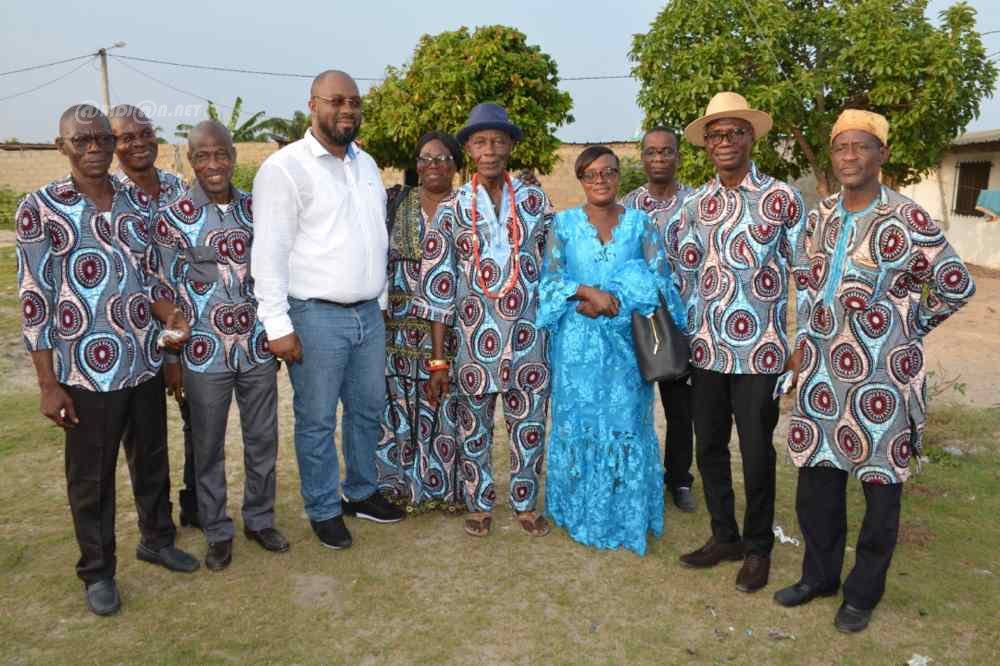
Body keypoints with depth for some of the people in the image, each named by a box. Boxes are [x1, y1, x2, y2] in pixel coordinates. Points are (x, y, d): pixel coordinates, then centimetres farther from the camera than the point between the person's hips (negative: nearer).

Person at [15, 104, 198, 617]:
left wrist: (168, 313, -6)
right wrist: (48, 384, -10)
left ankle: (157, 539, 42)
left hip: (146, 363, 4)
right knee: (91, 478, 11)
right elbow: (34, 299, -8)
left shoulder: (137, 203, 4)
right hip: (87, 372, -4)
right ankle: (98, 571, 30)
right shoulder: (40, 208, -8)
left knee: (152, 461, 19)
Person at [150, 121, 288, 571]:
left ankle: (259, 520, 34)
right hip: (205, 356, -3)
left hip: (258, 350, 3)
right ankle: (218, 532, 30)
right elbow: (166, 294, -4)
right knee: (209, 449, 11)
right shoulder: (172, 219, -8)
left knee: (263, 440, 14)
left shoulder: (254, 209, 3)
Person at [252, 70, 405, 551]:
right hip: (316, 317, -6)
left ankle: (362, 492, 35)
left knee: (368, 410, 17)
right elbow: (269, 253, -12)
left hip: (368, 313, 7)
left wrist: (381, 300, 14)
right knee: (317, 421, 6)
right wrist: (278, 325, -15)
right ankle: (324, 510, 24)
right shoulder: (285, 167, -9)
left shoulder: (366, 164, 12)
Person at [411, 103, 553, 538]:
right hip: (474, 338, 0)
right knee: (473, 430, 11)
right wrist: (438, 360, -4)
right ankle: (479, 504, 31)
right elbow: (437, 286, -3)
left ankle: (526, 503, 30)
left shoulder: (535, 201, 2)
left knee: (529, 427, 10)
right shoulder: (452, 210, -2)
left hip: (528, 337, 1)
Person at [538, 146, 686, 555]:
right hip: (578, 342, 0)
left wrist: (612, 301, -17)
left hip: (625, 341, 0)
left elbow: (659, 279, -5)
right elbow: (550, 279, -2)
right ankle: (581, 514, 21)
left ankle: (627, 518, 18)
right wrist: (588, 291, -19)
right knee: (578, 423, 6)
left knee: (626, 425, 4)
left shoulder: (641, 224, 4)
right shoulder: (564, 224, 4)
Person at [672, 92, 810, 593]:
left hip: (761, 351, -4)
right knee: (709, 447, 13)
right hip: (707, 350, 4)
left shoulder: (781, 196, -4)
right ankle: (724, 536, 32)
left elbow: (803, 272, -3)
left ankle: (758, 548, 26)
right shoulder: (694, 205, 8)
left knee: (757, 453, 6)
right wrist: (683, 343, 10)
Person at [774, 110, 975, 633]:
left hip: (882, 374, -5)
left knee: (880, 482, 7)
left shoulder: (907, 221, -12)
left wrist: (910, 326, 2)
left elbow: (958, 286, -4)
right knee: (816, 475, 13)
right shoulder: (820, 218, 6)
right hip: (822, 370, 6)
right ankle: (819, 574, 32)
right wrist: (809, 348, 13)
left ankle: (863, 591, 24)